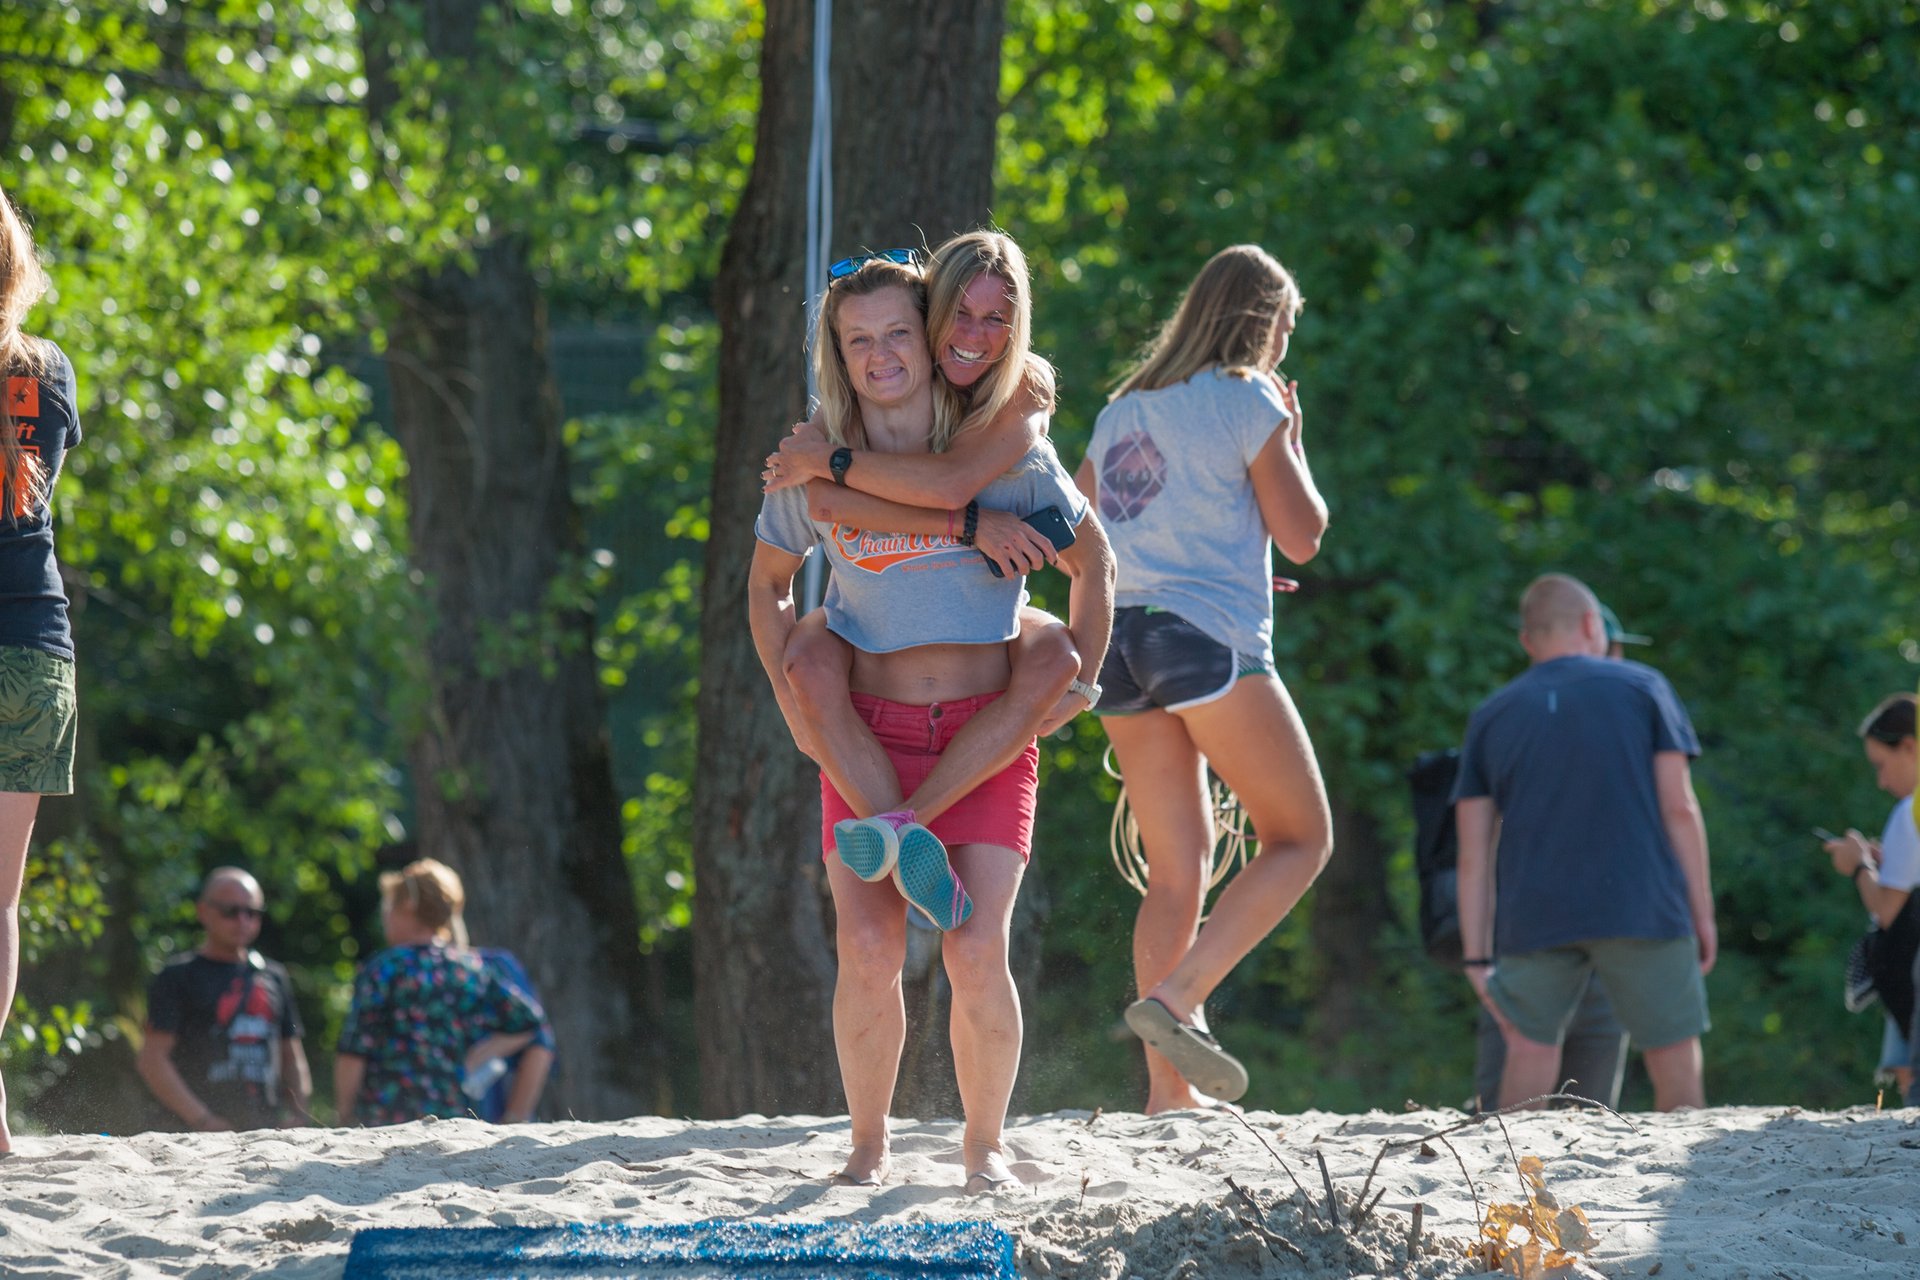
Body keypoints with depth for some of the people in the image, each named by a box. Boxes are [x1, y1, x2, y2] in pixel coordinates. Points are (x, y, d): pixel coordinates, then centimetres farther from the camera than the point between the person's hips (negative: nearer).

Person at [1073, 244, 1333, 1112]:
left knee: (1176, 870, 8)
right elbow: (1302, 534, -2)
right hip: (1213, 642, -7)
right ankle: (1176, 999, -17)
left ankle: (1167, 1090, 1)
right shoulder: (1246, 401, -2)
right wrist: (1292, 435, 12)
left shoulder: (1121, 412, 18)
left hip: (1122, 643, 7)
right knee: (1300, 838, 1)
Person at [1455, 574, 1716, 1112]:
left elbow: (1473, 855, 8)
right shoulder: (1642, 688, 8)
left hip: (1534, 920, 2)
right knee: (1675, 1060, 4)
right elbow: (1679, 808, 0)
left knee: (1529, 1049, 6)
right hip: (1643, 910, -2)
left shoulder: (1490, 719, 14)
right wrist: (1703, 915, 4)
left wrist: (1477, 957, 7)